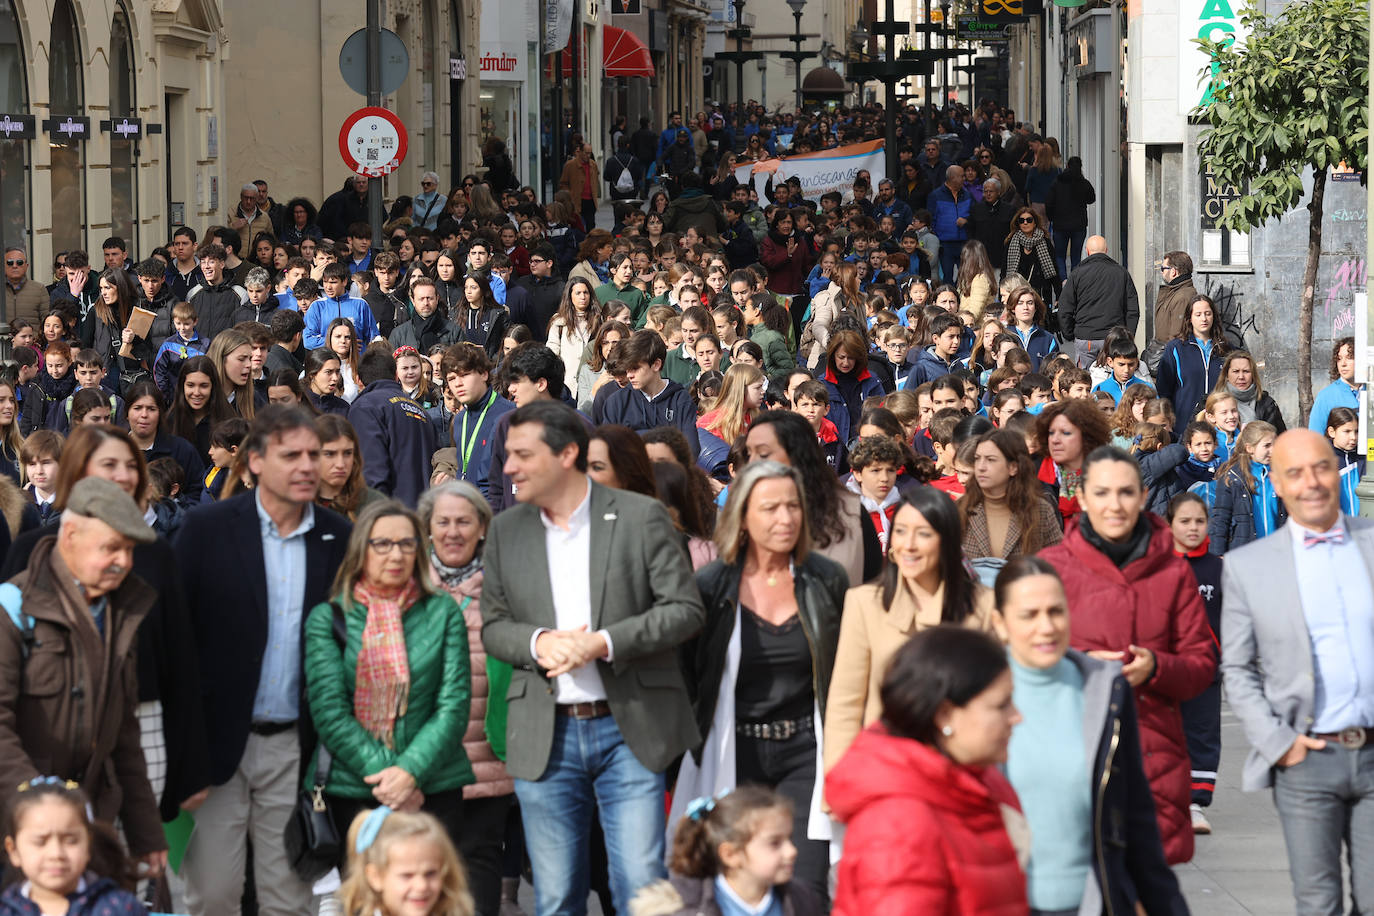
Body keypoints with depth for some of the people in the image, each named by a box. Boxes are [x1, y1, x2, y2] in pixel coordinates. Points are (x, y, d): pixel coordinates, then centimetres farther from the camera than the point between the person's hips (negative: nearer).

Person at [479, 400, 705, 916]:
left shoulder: (641, 517, -1)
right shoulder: (506, 531, 9)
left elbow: (685, 609, -4)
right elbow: (493, 626, 11)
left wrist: (605, 642, -16)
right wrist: (537, 642, -12)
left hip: (628, 729, -3)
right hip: (545, 737, 3)